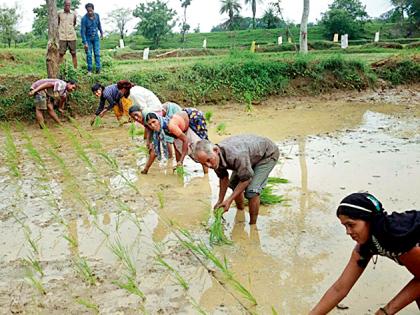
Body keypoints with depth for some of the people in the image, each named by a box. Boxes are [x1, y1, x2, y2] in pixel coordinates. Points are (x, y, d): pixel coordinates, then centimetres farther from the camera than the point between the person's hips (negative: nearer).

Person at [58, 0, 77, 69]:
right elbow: (57, 24, 15)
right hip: (62, 37, -1)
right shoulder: (59, 13, 2)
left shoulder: (73, 14, 5)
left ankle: (76, 69, 8)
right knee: (61, 54, -2)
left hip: (72, 37, 1)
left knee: (73, 53, 3)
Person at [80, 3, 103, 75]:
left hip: (95, 37, 3)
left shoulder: (97, 15, -10)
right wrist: (85, 43, -23)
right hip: (88, 38, -3)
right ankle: (89, 70, 4)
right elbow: (82, 31, -20)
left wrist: (101, 32, 20)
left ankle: (98, 69, -3)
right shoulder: (84, 19, -21)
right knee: (89, 54, -2)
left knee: (97, 53, -4)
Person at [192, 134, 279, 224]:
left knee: (251, 191, -20)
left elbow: (246, 179, -29)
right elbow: (223, 177, 0)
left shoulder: (235, 155, -43)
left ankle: (252, 224, -2)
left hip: (267, 154, -8)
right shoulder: (214, 158, -17)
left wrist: (229, 200, -25)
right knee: (233, 184, 9)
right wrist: (220, 201, -3)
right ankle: (240, 211, 34)